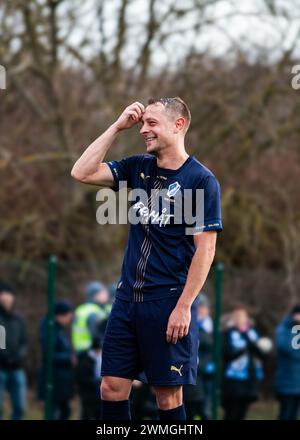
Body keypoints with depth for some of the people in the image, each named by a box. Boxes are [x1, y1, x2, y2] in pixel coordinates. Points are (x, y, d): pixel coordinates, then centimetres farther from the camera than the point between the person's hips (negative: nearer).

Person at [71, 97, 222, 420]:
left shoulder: (202, 180, -8)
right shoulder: (138, 168, 9)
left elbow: (205, 248, -11)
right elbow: (81, 173, 1)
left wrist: (183, 306, -16)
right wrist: (117, 127, -2)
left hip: (169, 302, -6)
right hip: (128, 297, 6)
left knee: (168, 396, 1)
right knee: (112, 387, 4)